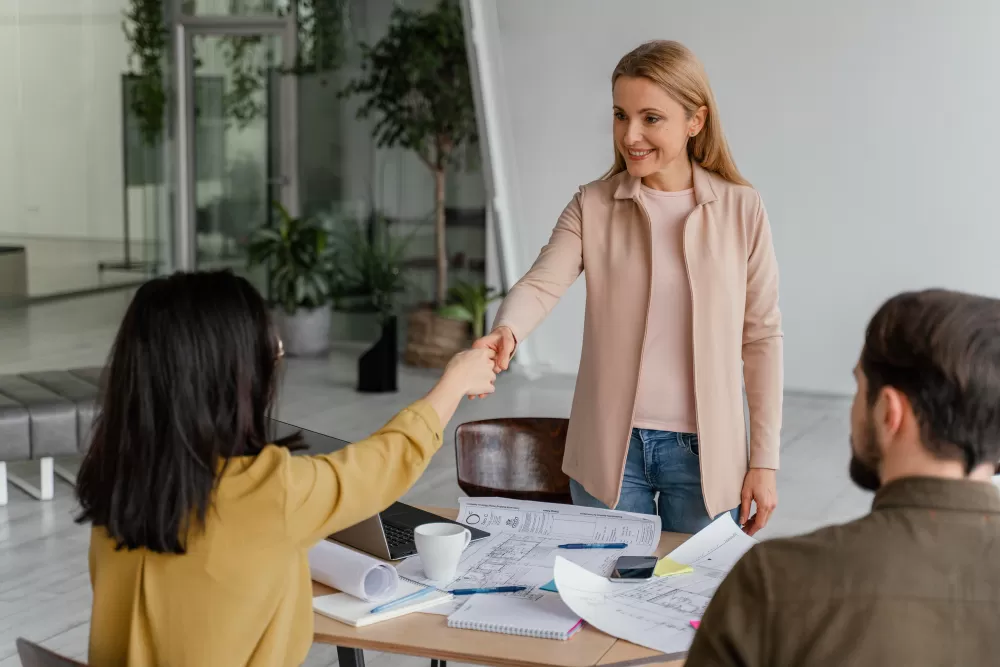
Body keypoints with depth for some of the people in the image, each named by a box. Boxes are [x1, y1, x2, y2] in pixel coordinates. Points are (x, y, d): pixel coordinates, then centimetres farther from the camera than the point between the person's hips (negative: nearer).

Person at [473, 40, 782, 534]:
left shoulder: (740, 209, -2)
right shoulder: (593, 206, 0)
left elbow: (761, 336, 1)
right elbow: (542, 283, -13)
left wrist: (764, 460, 0)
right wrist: (506, 331, -36)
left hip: (703, 452, 0)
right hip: (611, 446, 1)